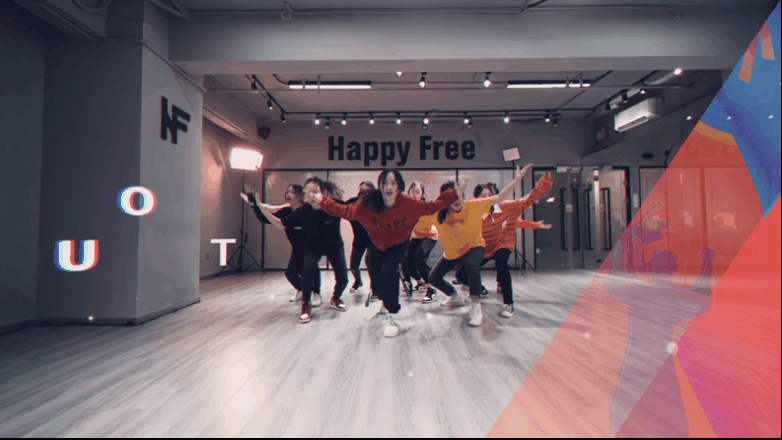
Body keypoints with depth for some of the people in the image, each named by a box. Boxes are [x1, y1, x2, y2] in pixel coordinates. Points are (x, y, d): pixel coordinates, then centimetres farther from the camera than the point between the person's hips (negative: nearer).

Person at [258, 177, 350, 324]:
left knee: (342, 279, -8)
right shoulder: (304, 211, -25)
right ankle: (306, 305, -8)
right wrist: (261, 207, -25)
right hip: (313, 246, 0)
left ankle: (335, 298, 28)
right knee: (309, 268, -29)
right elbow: (280, 224, -16)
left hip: (335, 246, 0)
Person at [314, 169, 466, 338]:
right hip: (377, 245, 3)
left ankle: (391, 317, -11)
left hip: (398, 245, -3)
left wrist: (454, 195, -18)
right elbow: (345, 211, -15)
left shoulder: (408, 203, -30)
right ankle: (386, 302, 51)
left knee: (389, 270, -27)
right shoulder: (367, 204, -30)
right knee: (375, 274, 16)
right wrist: (323, 203, -18)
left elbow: (431, 207, -15)